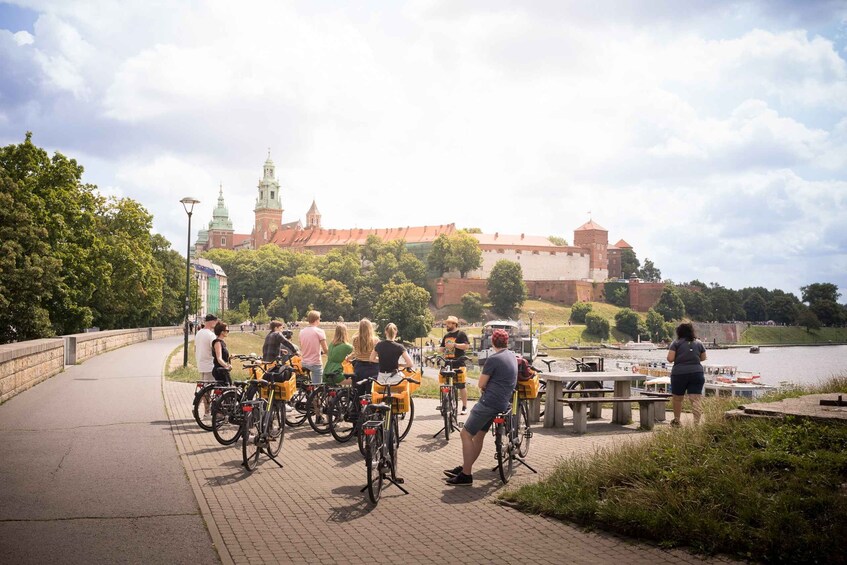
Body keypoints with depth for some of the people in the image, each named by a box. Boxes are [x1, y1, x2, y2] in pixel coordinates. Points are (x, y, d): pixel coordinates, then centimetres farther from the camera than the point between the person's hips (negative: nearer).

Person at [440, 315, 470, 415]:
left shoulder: (461, 334, -1)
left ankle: (464, 407, 2)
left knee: (461, 386, -4)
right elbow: (441, 348, 30)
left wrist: (454, 345, -19)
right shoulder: (446, 336, 21)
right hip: (447, 364, 7)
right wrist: (441, 349, 6)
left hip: (458, 364, -7)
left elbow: (466, 346, -12)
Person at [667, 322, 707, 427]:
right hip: (696, 373, 2)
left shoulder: (676, 343, -2)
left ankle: (676, 421, 29)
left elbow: (670, 359, -9)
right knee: (696, 399, -4)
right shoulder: (698, 343, 8)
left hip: (679, 373, -2)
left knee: (677, 398, 16)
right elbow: (703, 358, 15)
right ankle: (697, 423, -14)